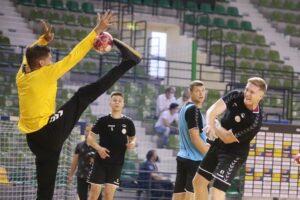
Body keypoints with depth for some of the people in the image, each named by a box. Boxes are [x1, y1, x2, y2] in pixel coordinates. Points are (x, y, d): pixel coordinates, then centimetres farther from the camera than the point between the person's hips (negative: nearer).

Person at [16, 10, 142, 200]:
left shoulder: (21, 77, 11)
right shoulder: (45, 74, -7)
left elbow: (31, 54, 33)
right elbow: (73, 56, -6)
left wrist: (44, 38, 35)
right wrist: (98, 30, -1)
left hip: (35, 139, 7)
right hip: (49, 131, -7)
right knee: (84, 95, -4)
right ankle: (128, 60, 0)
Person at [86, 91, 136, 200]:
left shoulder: (128, 122, 4)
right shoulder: (103, 120, -1)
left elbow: (132, 138, 14)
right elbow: (90, 138, 2)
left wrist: (132, 143, -10)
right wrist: (98, 148, -17)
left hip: (117, 163, 1)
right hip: (101, 161, -1)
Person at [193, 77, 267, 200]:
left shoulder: (255, 120, -29)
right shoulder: (236, 96, -12)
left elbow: (228, 138, -24)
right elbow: (212, 111, -21)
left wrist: (214, 126, -11)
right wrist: (210, 124, -40)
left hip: (233, 155, -8)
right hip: (218, 145, 8)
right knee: (198, 181, 15)